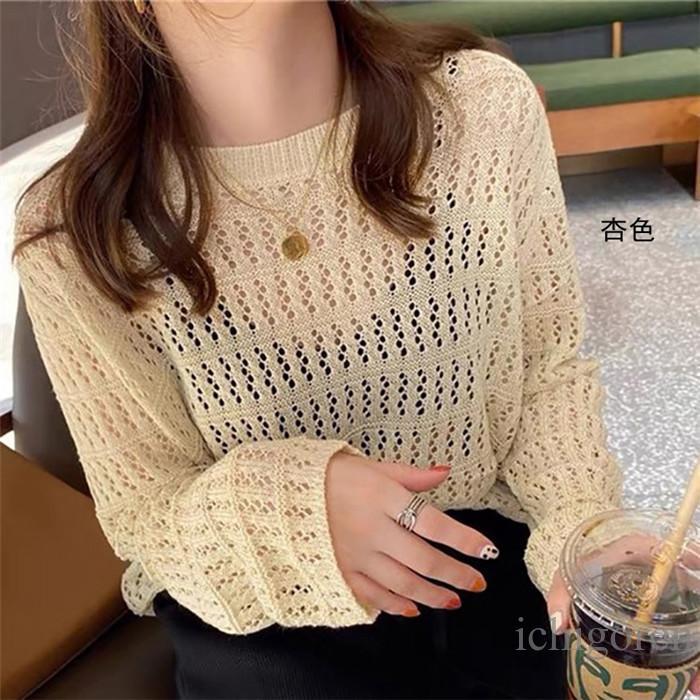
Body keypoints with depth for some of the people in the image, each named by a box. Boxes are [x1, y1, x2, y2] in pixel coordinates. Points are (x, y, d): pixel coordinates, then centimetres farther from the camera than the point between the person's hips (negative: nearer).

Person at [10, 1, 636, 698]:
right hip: (259, 613, -1)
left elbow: (548, 364, -3)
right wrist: (289, 505, -29)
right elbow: (144, 516, -8)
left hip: (493, 557, 2)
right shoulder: (73, 237, -18)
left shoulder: (488, 102, -15)